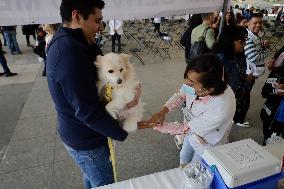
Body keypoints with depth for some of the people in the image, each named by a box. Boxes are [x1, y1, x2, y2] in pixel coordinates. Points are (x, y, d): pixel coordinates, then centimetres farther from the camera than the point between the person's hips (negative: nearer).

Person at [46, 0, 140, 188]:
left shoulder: (65, 43, 3)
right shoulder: (70, 51, -31)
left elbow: (95, 81, 5)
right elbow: (87, 111, -31)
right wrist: (123, 133, -17)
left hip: (80, 134, 9)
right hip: (87, 141, -9)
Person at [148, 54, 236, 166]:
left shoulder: (220, 109, -43)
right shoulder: (195, 83, -30)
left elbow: (188, 127, -31)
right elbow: (181, 94, -8)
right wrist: (163, 111, -24)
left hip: (208, 143, -5)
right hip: (192, 131, 5)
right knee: (183, 158, 29)